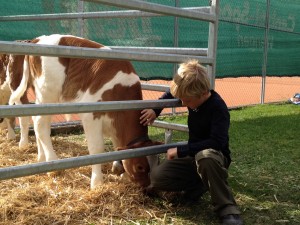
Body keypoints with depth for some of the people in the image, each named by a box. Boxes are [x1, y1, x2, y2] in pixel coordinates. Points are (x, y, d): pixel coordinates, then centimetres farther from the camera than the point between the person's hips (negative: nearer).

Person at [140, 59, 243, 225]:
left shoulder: (218, 108, -25)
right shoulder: (194, 96, -4)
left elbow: (217, 142, -35)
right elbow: (172, 92, 17)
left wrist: (180, 151, -30)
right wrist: (155, 109, 1)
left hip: (215, 158, -6)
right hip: (194, 156, 6)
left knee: (205, 156, -45)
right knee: (157, 176, -16)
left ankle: (228, 210, -32)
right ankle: (199, 183, 4)